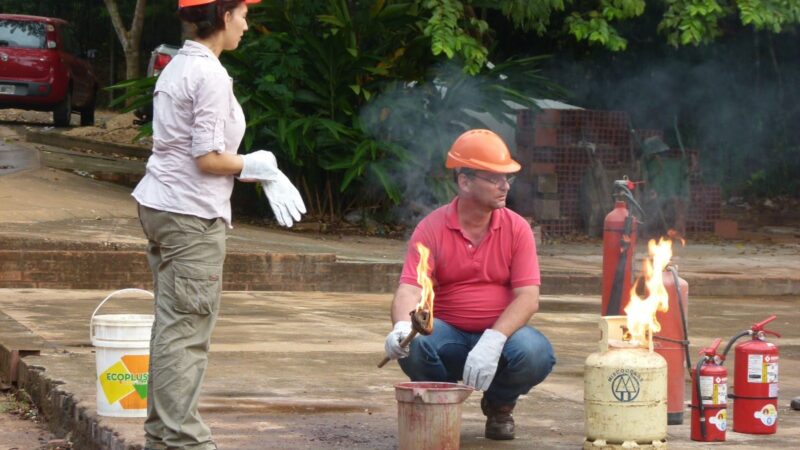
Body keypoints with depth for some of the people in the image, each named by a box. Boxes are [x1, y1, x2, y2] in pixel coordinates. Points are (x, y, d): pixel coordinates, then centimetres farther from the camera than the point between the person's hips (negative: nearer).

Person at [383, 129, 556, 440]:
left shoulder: (516, 228, -4)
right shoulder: (432, 228, -6)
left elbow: (528, 297, -12)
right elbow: (410, 289, -17)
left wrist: (493, 341, -29)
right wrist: (402, 327, -41)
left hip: (501, 333, 1)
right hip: (448, 335, -1)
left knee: (535, 353, -32)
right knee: (412, 344, -34)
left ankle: (499, 405, 5)